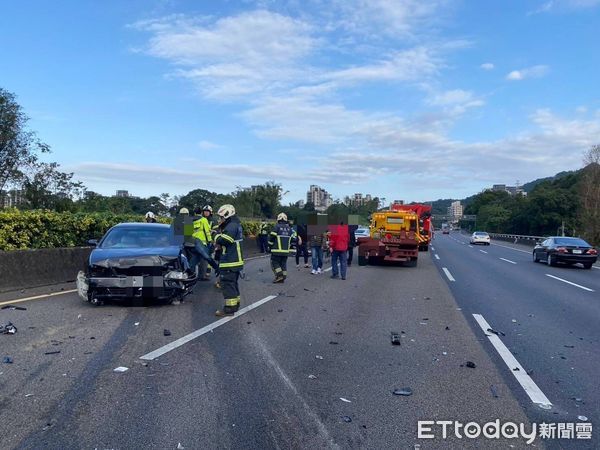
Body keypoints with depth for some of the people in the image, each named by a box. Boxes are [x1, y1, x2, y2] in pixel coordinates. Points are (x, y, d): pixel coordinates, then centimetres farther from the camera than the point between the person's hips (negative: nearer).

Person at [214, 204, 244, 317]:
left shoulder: (231, 226, -16)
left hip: (230, 262, -11)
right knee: (233, 283, 19)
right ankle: (235, 304, 29)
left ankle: (229, 308, -5)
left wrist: (217, 237, -5)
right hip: (236, 260, 11)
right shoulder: (236, 225, 17)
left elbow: (223, 240, -26)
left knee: (228, 284, -7)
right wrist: (219, 237, 1)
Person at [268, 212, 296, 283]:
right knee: (283, 263, 13)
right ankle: (283, 277, 12)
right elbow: (293, 237, 12)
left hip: (277, 250, -5)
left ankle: (279, 275, -10)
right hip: (286, 250, 5)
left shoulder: (277, 227, -8)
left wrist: (270, 246, 6)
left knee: (274, 262, 3)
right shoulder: (289, 228, 9)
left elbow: (271, 237, -8)